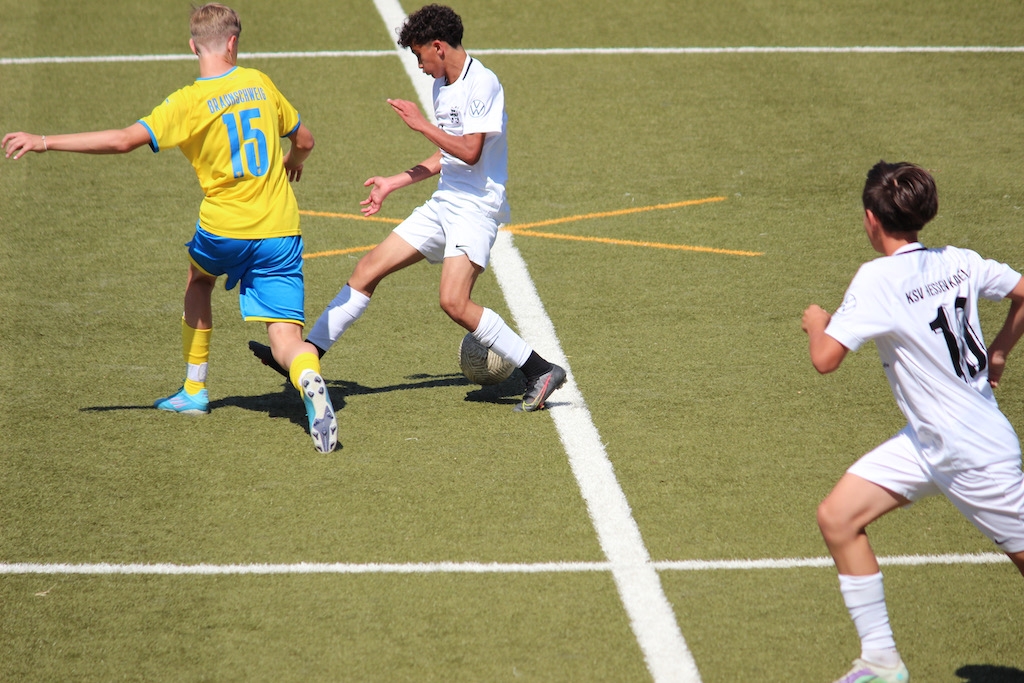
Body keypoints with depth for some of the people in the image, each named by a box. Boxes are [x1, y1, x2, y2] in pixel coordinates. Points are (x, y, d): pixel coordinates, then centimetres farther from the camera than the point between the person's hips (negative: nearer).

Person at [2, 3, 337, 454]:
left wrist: (45, 142, -14)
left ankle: (194, 391, 36)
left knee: (199, 278, 32)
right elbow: (304, 141, 17)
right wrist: (293, 161, 42)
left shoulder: (189, 103, -9)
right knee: (284, 335, -1)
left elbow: (124, 140, -19)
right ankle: (310, 382, -36)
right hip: (280, 231, 2)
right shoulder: (259, 83, 6)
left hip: (225, 228, -2)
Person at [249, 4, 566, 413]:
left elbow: (470, 152, -22)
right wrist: (393, 184, 25)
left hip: (475, 209, -9)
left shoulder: (482, 84, -15)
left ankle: (540, 371, -15)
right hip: (443, 205, 9)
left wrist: (421, 124, -14)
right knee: (370, 267, 7)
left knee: (454, 302, -23)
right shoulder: (442, 86, 13)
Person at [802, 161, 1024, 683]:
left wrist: (816, 322, -2)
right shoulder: (959, 263, 0)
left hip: (976, 453, -8)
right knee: (837, 517, 3)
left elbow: (824, 358, -24)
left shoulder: (877, 280, -21)